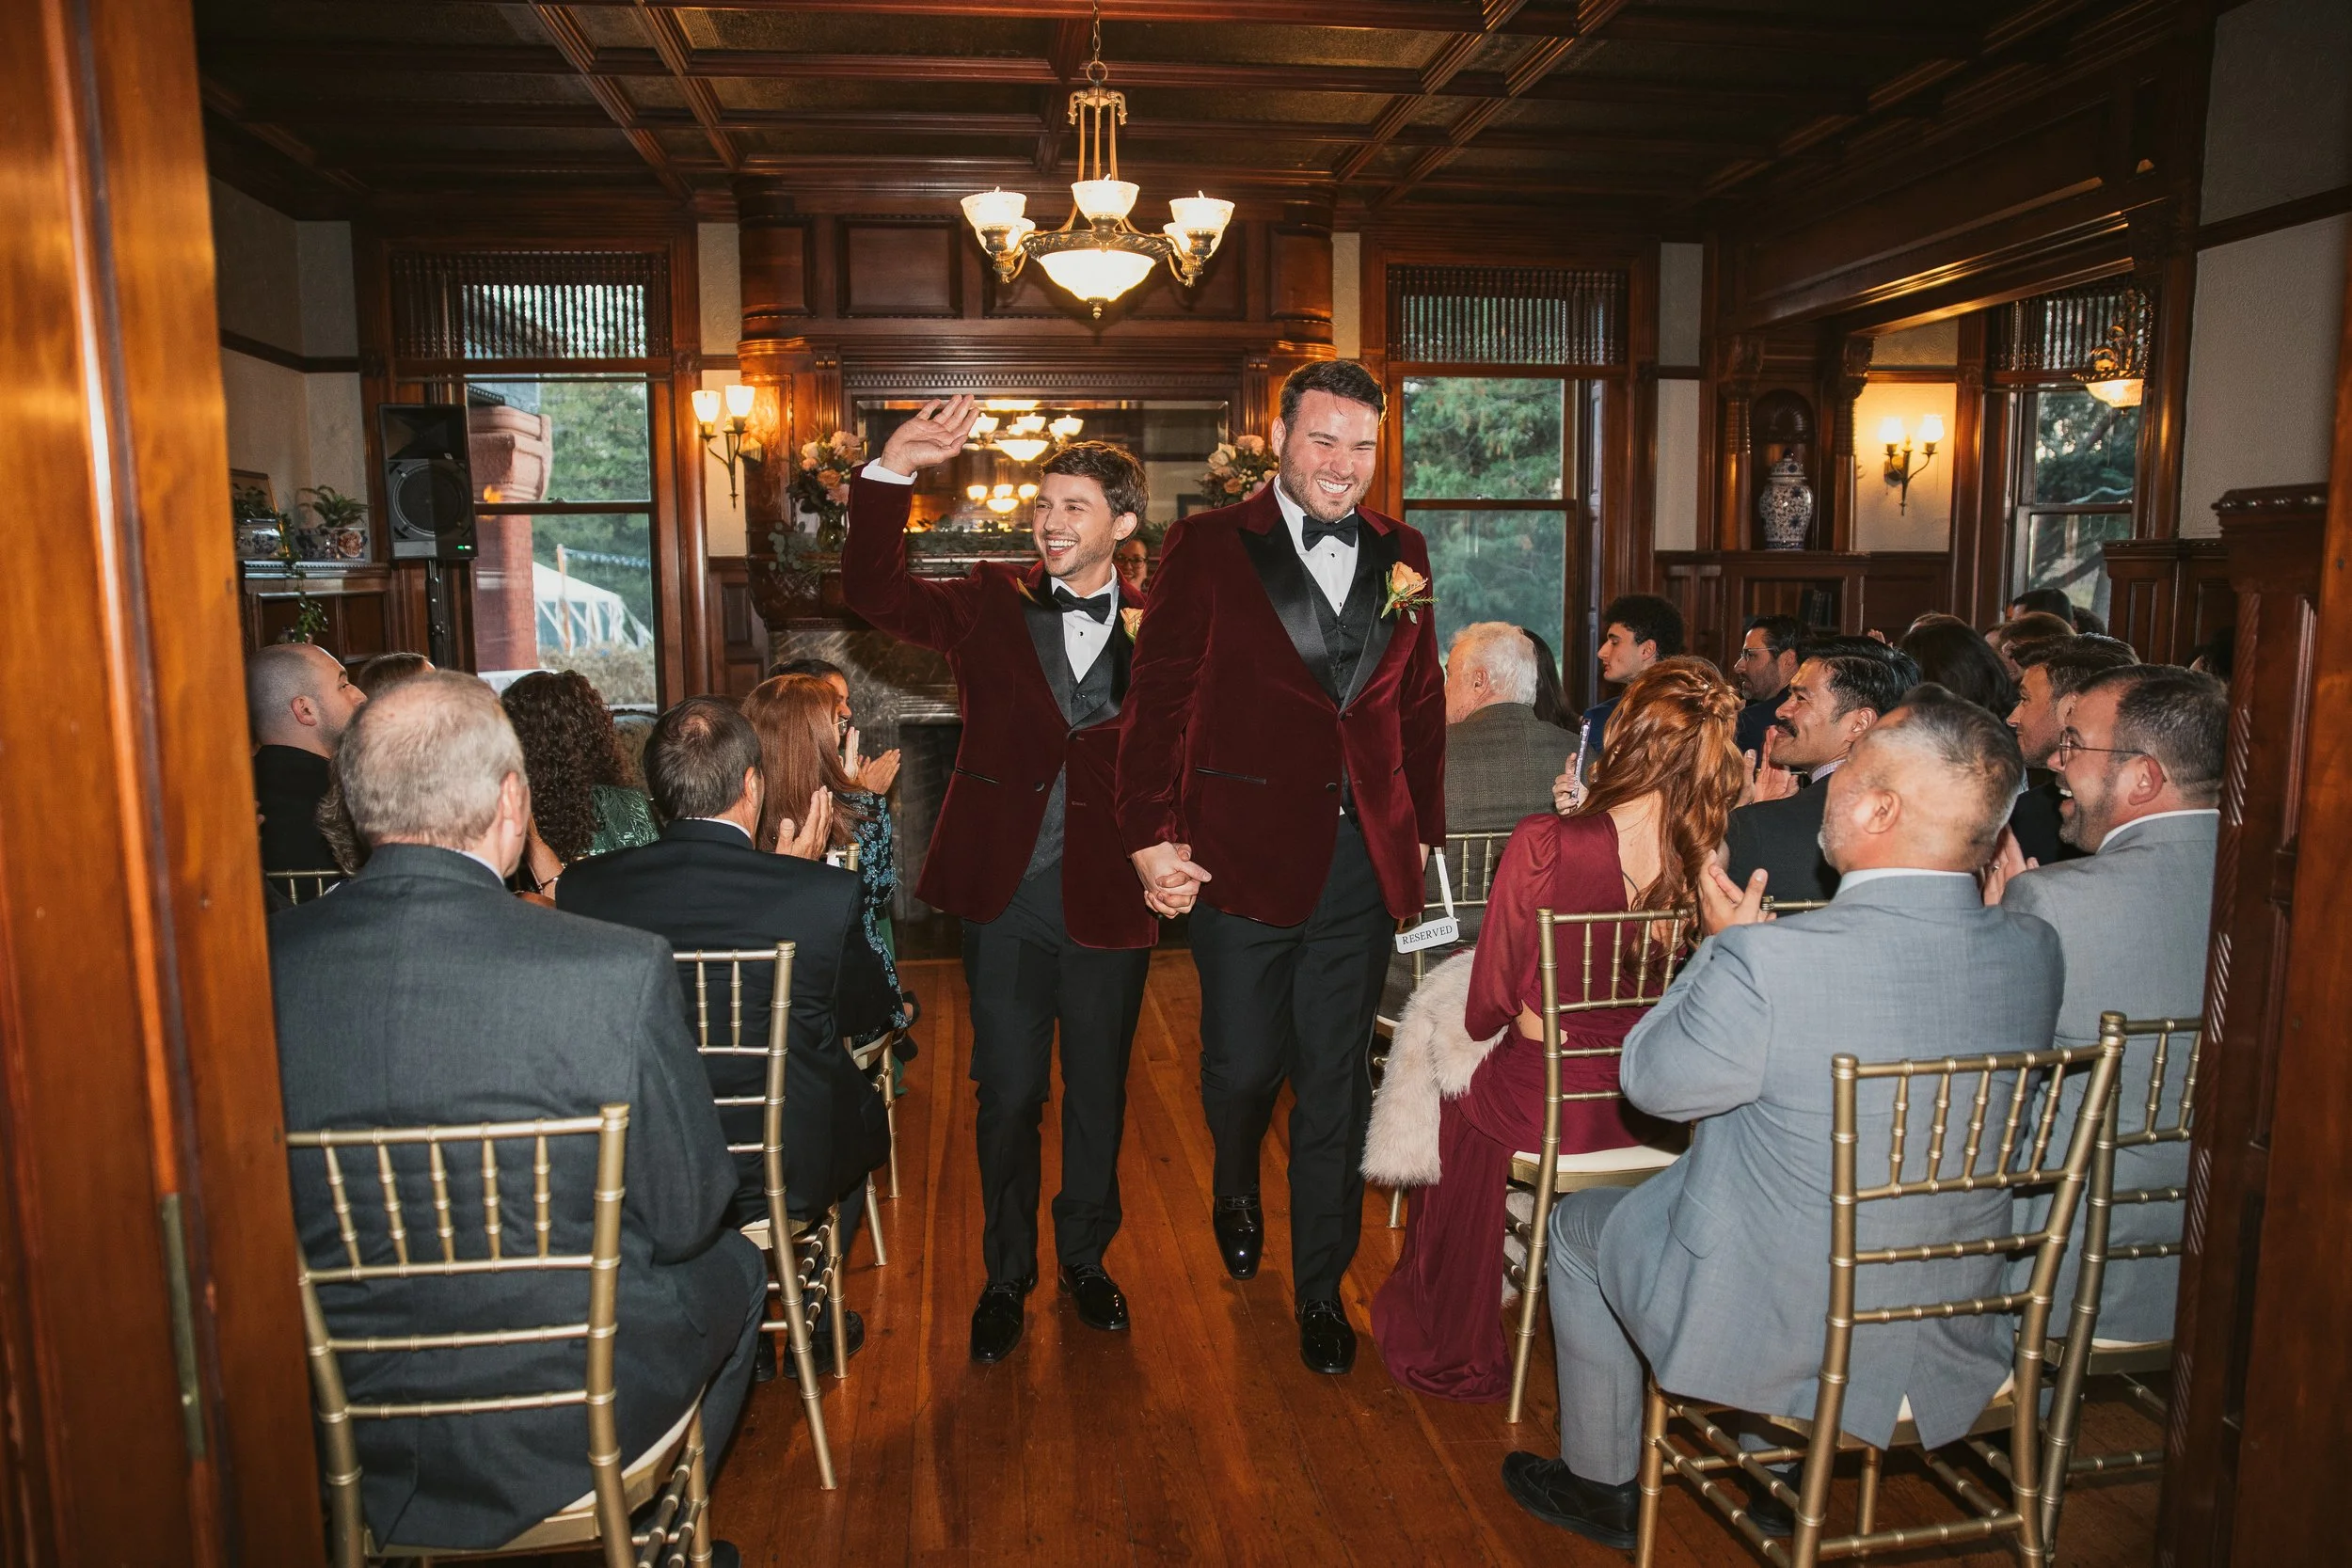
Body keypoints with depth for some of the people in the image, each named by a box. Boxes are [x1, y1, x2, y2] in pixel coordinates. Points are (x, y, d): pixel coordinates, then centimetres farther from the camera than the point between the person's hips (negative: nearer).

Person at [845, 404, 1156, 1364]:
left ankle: (1085, 1258, 37)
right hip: (1007, 897, 0)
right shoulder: (993, 607, 4)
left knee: (1098, 1093, 15)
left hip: (1108, 898, 0)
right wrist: (893, 468, -17)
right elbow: (873, 591, -8)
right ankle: (1006, 1276, 29)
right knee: (1008, 1096, 9)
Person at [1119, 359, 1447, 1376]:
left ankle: (1321, 1290, 27)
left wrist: (1423, 829, 12)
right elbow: (1158, 698, -6)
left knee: (1336, 1083, 10)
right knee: (1242, 1065, 8)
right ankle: (1236, 1190, 44)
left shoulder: (1400, 556, 10)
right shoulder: (1208, 548, -2)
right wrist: (1153, 835, -12)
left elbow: (1420, 704, 16)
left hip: (1365, 861, 3)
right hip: (1245, 852, -3)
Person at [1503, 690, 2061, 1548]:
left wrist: (1725, 941, -3)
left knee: (1578, 1224, 22)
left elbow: (1649, 1080, -14)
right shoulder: (2034, 952, -13)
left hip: (1775, 1335, -6)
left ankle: (1599, 1483, 40)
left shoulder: (1768, 961, -33)